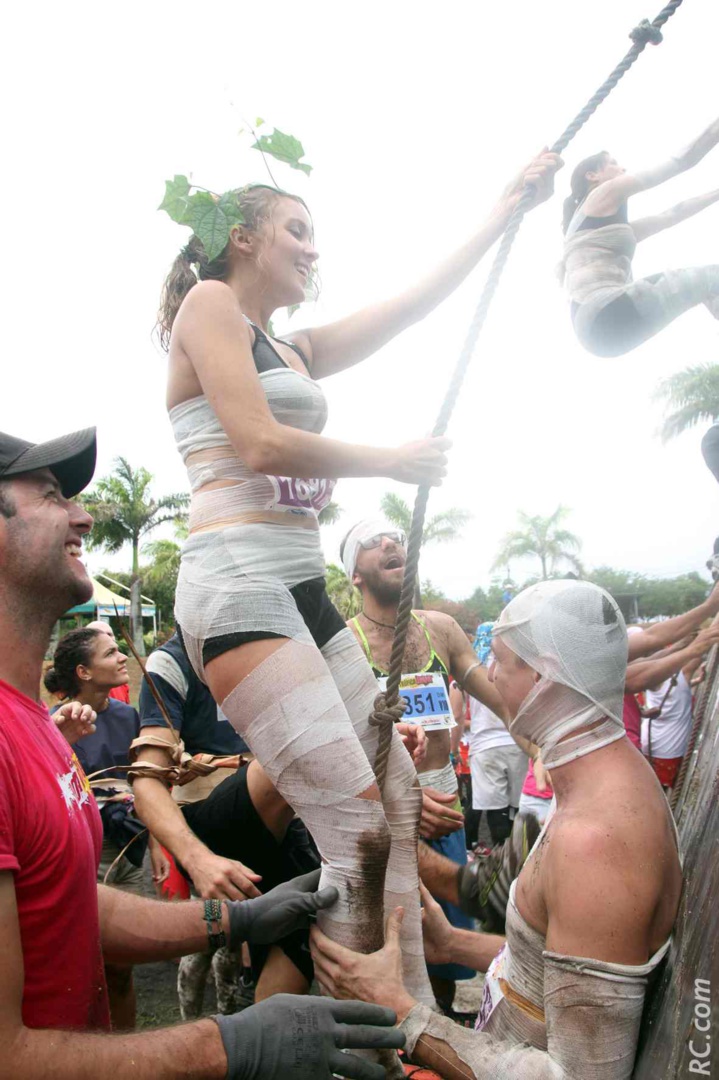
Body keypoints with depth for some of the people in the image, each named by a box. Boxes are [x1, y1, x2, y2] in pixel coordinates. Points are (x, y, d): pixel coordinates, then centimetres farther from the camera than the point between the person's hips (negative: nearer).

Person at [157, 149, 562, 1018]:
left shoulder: (295, 351, 25)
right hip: (238, 586, -9)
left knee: (401, 798, 7)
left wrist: (509, 206, 29)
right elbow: (260, 445, -13)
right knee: (357, 829, -14)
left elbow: (417, 303, 25)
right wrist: (394, 463, -1)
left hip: (303, 592, 9)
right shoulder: (209, 302, 2)